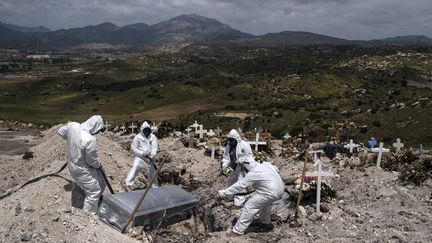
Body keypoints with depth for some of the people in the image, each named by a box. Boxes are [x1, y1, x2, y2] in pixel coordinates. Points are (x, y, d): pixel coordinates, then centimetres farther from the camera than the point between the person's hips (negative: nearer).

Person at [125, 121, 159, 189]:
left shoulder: (153, 137, 2)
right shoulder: (138, 137, -6)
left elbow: (155, 147, -4)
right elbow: (133, 148, -6)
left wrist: (152, 155, -23)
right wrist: (142, 153, -16)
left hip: (149, 158, 4)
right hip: (139, 157, -3)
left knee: (152, 172, 13)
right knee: (135, 168, -26)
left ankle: (155, 187, 33)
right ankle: (128, 183, -28)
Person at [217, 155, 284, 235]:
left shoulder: (253, 174, -17)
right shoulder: (266, 164, 7)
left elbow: (239, 186, -17)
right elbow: (275, 169, 24)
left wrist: (223, 193, -14)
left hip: (270, 193, -9)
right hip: (280, 189, 10)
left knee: (249, 207, -3)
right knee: (265, 203, 35)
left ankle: (238, 230, 1)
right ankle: (265, 221, 55)